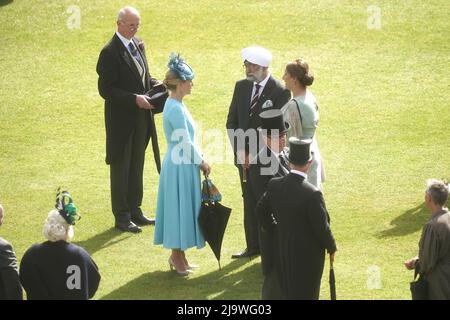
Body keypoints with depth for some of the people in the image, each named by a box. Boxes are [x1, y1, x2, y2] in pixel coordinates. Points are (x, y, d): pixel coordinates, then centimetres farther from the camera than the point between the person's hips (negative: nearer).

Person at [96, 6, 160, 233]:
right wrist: (134, 99, -24)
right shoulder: (110, 52, -18)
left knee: (137, 165, 16)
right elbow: (105, 90, -18)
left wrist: (155, 85, -2)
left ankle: (134, 210, 27)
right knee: (121, 167, 3)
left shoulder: (137, 45, 7)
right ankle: (121, 217, 11)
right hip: (122, 119, -8)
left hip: (141, 118, 8)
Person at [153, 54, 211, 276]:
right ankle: (177, 257, 10)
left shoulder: (175, 105, 8)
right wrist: (202, 162, -8)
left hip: (182, 163, 9)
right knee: (179, 208, 1)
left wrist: (200, 160, 11)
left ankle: (178, 256, 23)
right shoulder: (175, 109, -22)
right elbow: (186, 141, -20)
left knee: (182, 209, 15)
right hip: (180, 165, -9)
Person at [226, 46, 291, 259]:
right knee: (249, 201, 11)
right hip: (245, 156, 5)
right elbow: (232, 121, 9)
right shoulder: (241, 86, 6)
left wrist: (254, 153, -15)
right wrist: (240, 151, -3)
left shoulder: (280, 91, -12)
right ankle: (253, 246, 19)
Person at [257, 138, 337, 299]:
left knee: (288, 293, 21)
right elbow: (322, 227, -19)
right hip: (308, 254, -6)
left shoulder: (274, 185, -10)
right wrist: (331, 248, -1)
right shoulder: (312, 194, -28)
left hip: (283, 251, 6)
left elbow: (261, 210, 6)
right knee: (305, 293, 9)